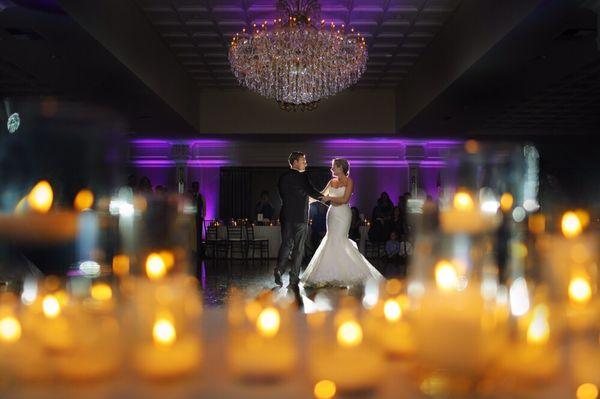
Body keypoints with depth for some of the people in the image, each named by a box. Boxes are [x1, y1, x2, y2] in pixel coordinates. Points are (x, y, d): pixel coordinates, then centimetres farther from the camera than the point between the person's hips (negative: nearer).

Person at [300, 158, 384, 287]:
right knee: (332, 241, 3)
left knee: (337, 240, -10)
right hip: (332, 213, 6)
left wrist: (330, 198, -13)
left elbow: (345, 199, -14)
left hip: (342, 214, -6)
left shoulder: (349, 182, -4)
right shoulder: (332, 182, 13)